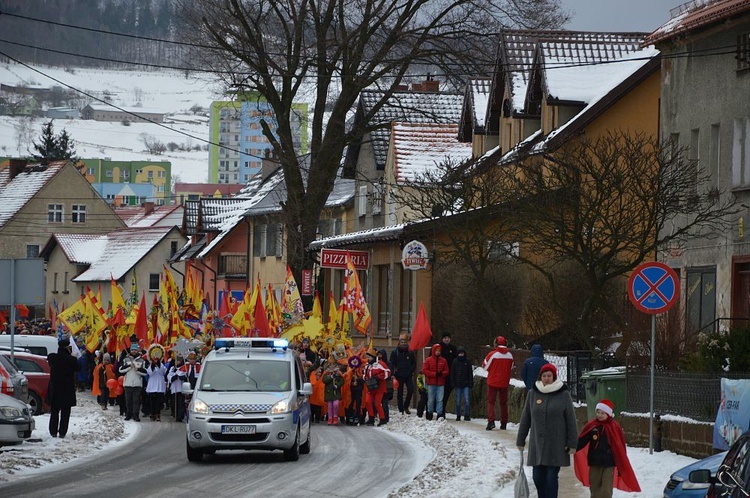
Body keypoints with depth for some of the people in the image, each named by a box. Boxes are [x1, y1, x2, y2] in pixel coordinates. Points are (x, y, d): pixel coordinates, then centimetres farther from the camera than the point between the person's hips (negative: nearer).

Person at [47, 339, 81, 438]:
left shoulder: (52, 357, -7)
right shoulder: (71, 360, -16)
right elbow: (78, 368, -1)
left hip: (54, 389, 3)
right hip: (67, 389, -3)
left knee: (54, 411, 12)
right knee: (65, 412, 5)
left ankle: (53, 432, 11)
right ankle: (62, 432, 2)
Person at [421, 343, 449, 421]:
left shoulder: (443, 361, 9)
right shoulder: (428, 360, 1)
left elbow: (447, 371, 11)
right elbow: (424, 370, -5)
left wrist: (441, 374, -12)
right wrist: (434, 374, -12)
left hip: (440, 383, 1)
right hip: (431, 383, -1)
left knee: (440, 400, -2)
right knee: (431, 399, 4)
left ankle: (439, 414, 0)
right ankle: (430, 414, 14)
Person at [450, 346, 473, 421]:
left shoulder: (467, 362, 4)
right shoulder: (455, 362, 4)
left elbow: (470, 373, 6)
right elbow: (452, 373, 5)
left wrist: (471, 383, 0)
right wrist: (453, 383, -2)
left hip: (466, 384, -1)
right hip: (458, 384, 1)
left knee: (466, 400, -6)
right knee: (458, 401, 4)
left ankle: (467, 415, -2)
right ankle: (458, 415, 11)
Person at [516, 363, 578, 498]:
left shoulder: (563, 395, -1)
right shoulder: (533, 394, 7)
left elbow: (571, 420, -1)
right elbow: (525, 419, 12)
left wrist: (572, 443, -4)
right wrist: (520, 440, 13)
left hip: (556, 445, -3)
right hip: (537, 445, 3)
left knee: (551, 477, -6)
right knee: (538, 477, 5)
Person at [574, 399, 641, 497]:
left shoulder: (615, 427, -5)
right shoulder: (591, 426, -1)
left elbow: (620, 449, 0)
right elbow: (581, 441, -3)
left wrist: (621, 467, 1)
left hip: (609, 464, -2)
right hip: (594, 463, 2)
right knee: (595, 489, 9)